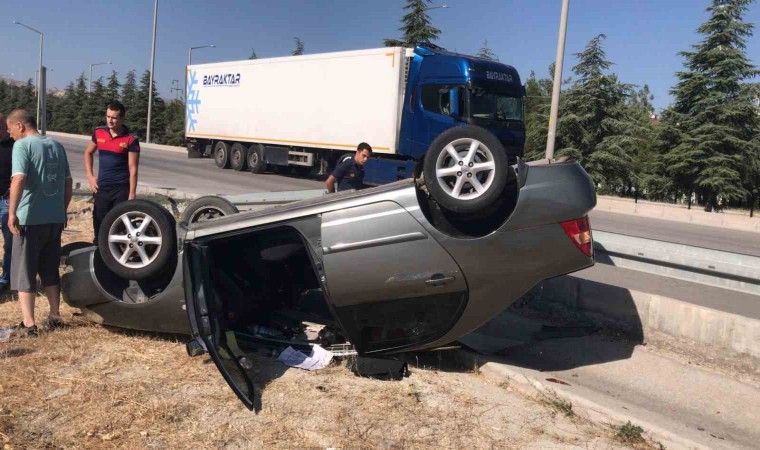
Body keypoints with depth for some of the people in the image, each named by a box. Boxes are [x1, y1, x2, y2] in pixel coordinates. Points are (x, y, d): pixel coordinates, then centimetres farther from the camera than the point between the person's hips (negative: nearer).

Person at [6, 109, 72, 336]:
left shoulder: (22, 145, -9)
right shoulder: (57, 146, 11)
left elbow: (19, 179, -23)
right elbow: (68, 182, 14)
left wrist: (12, 212, -20)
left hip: (30, 219, -6)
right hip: (55, 219, 6)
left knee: (24, 272, 4)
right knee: (50, 270, 18)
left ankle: (28, 324, 4)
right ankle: (55, 316, 23)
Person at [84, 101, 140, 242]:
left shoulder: (131, 140, -9)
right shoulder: (99, 133, 4)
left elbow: (133, 169, -10)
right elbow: (88, 153, 22)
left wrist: (132, 195, -13)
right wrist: (89, 176, 11)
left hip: (121, 189, -4)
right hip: (101, 188, 4)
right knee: (99, 225, 11)